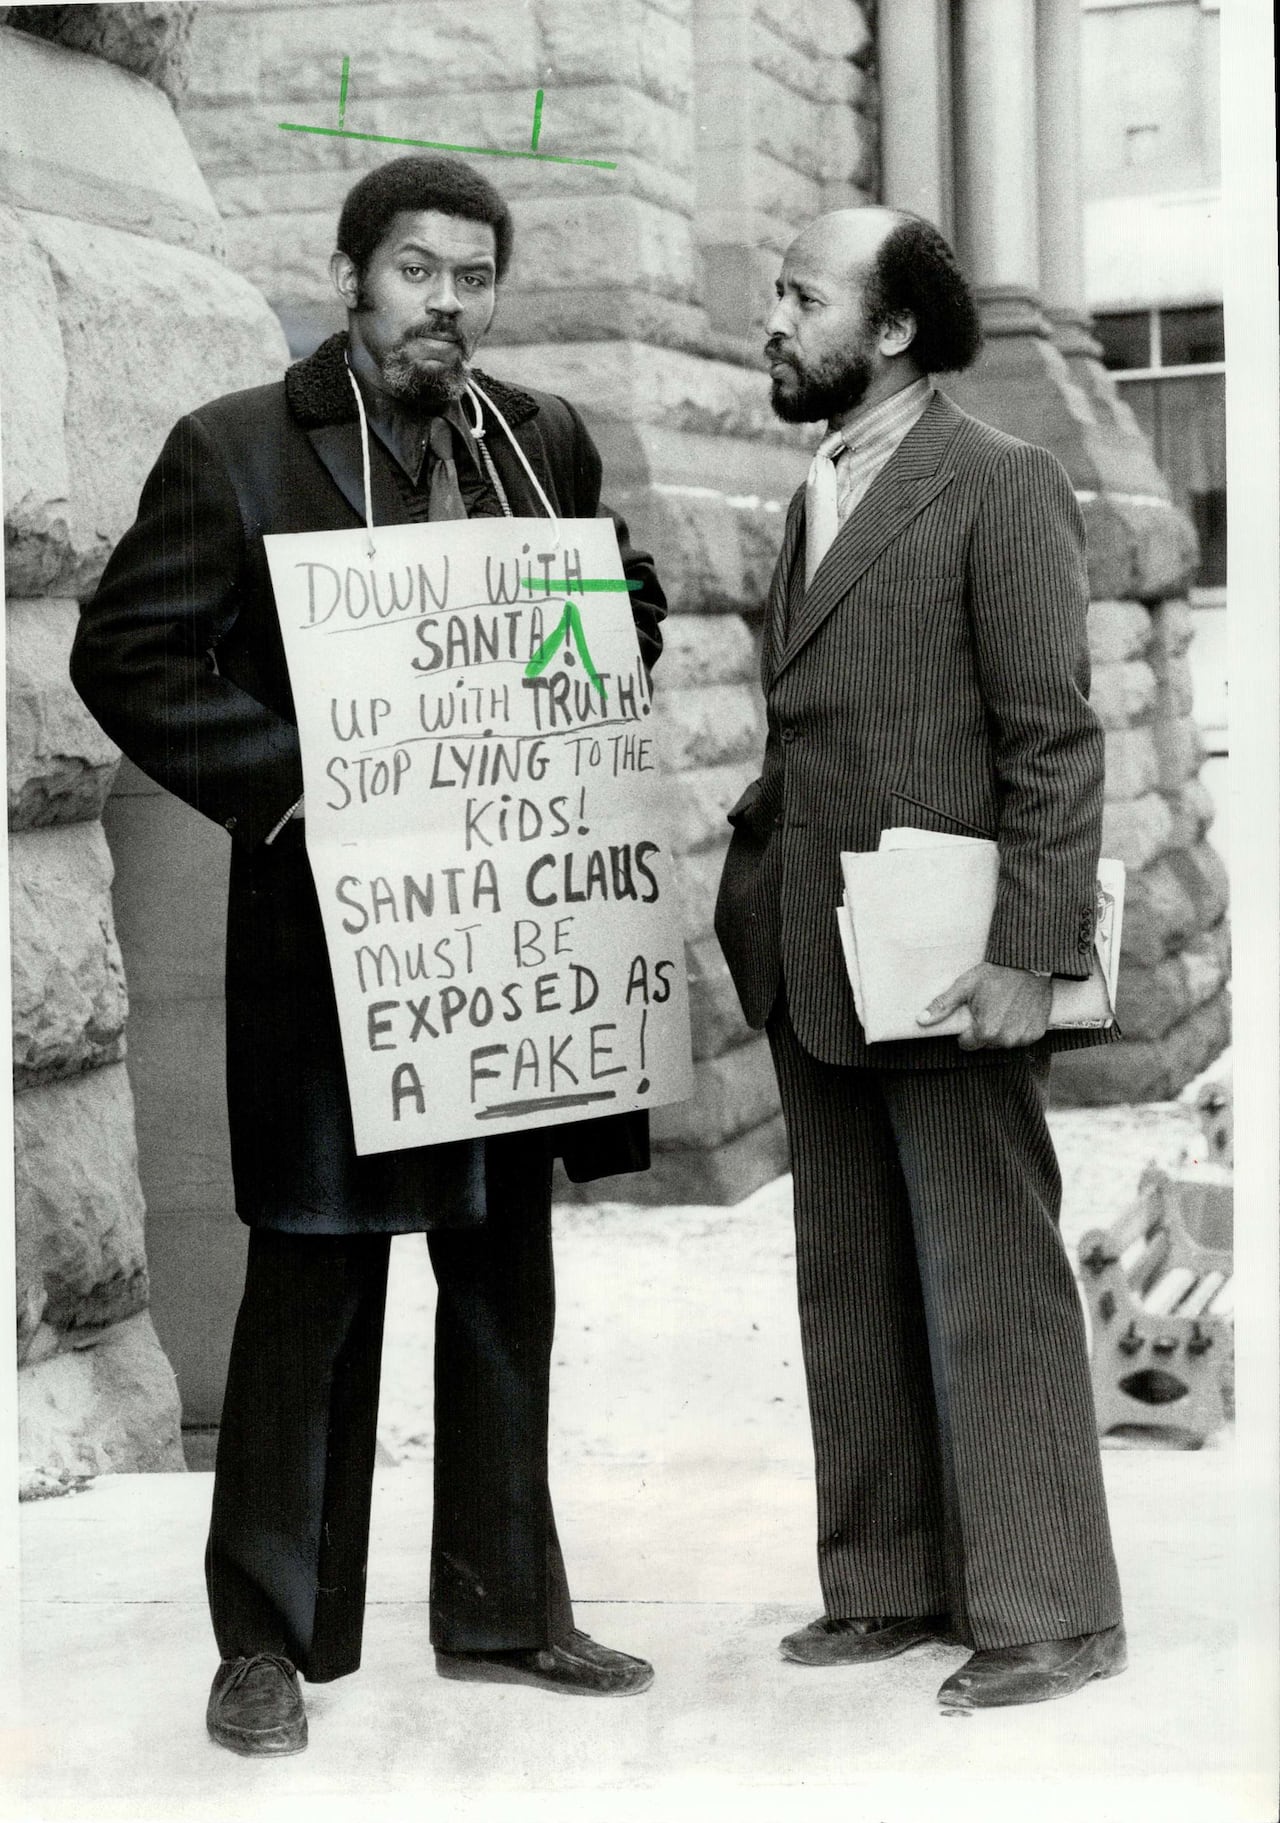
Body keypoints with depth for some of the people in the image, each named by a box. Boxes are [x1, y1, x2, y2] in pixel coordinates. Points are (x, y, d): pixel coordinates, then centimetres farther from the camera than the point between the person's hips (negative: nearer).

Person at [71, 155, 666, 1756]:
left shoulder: (546, 441, 9)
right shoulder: (235, 450, -4)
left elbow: (630, 608, 20)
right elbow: (125, 654, -6)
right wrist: (283, 784, -15)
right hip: (330, 915, -5)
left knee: (507, 1276, 13)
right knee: (312, 1281, 0)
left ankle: (500, 1609, 27)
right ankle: (269, 1641, 13)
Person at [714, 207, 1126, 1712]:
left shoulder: (999, 486, -7)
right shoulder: (816, 501, 18)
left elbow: (1054, 739, -12)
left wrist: (1026, 953, -18)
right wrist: (751, 894, 12)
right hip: (813, 969, 8)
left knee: (991, 1290, -1)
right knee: (851, 1293, 12)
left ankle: (1043, 1613, 8)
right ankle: (889, 1585, 23)